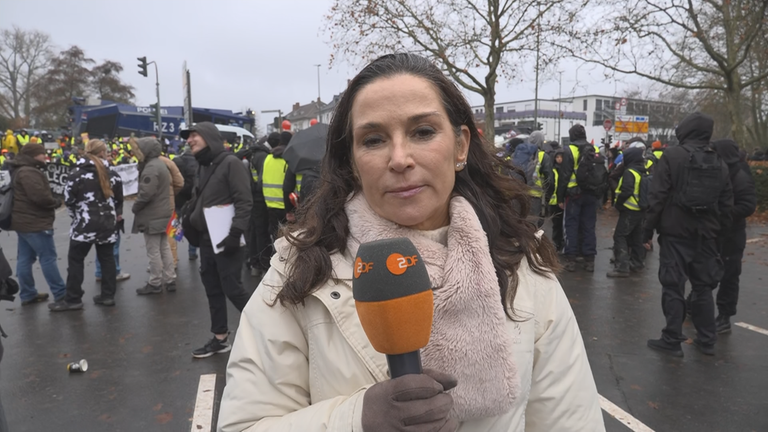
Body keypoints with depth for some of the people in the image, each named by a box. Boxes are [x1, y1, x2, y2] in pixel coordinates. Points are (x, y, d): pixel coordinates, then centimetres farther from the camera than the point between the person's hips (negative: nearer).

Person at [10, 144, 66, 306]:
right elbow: (40, 197, -28)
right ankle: (61, 294, 0)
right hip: (34, 223, -11)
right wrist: (57, 202, -10)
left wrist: (52, 201, 1)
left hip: (23, 221, 11)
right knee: (48, 258, -5)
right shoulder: (29, 172, -20)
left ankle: (27, 294, 19)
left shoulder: (21, 171, 16)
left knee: (25, 258, 12)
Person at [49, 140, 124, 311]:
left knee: (75, 260, 5)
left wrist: (76, 215, 14)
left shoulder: (77, 175, -7)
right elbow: (119, 199, 10)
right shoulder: (113, 174, 3)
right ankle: (108, 295, 14)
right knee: (107, 259, 11)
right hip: (108, 223, 4)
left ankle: (73, 299, 7)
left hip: (85, 224, -4)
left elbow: (69, 200, -3)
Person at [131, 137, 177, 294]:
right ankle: (170, 280, 19)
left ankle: (155, 284, 9)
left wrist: (135, 207, -9)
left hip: (152, 216, -10)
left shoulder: (151, 167, -19)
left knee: (153, 251, 0)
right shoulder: (159, 164, 14)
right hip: (163, 213, 10)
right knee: (165, 248, 13)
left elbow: (146, 193, -25)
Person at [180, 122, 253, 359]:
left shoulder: (230, 163, -12)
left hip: (226, 239, -8)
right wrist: (190, 224, 12)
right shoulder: (203, 166, 14)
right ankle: (220, 338, 23)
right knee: (213, 289, 12)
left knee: (232, 289, -5)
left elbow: (244, 201, -18)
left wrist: (236, 233, -23)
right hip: (207, 239, 8)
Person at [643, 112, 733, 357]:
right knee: (703, 286, 15)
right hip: (706, 235, 5)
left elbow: (657, 197, -12)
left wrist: (648, 231, -7)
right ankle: (706, 341, 21)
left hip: (676, 232, -5)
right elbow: (726, 205, 10)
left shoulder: (672, 157, -8)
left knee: (673, 286, 0)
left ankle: (672, 341, 5)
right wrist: (718, 232, 17)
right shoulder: (719, 164, 9)